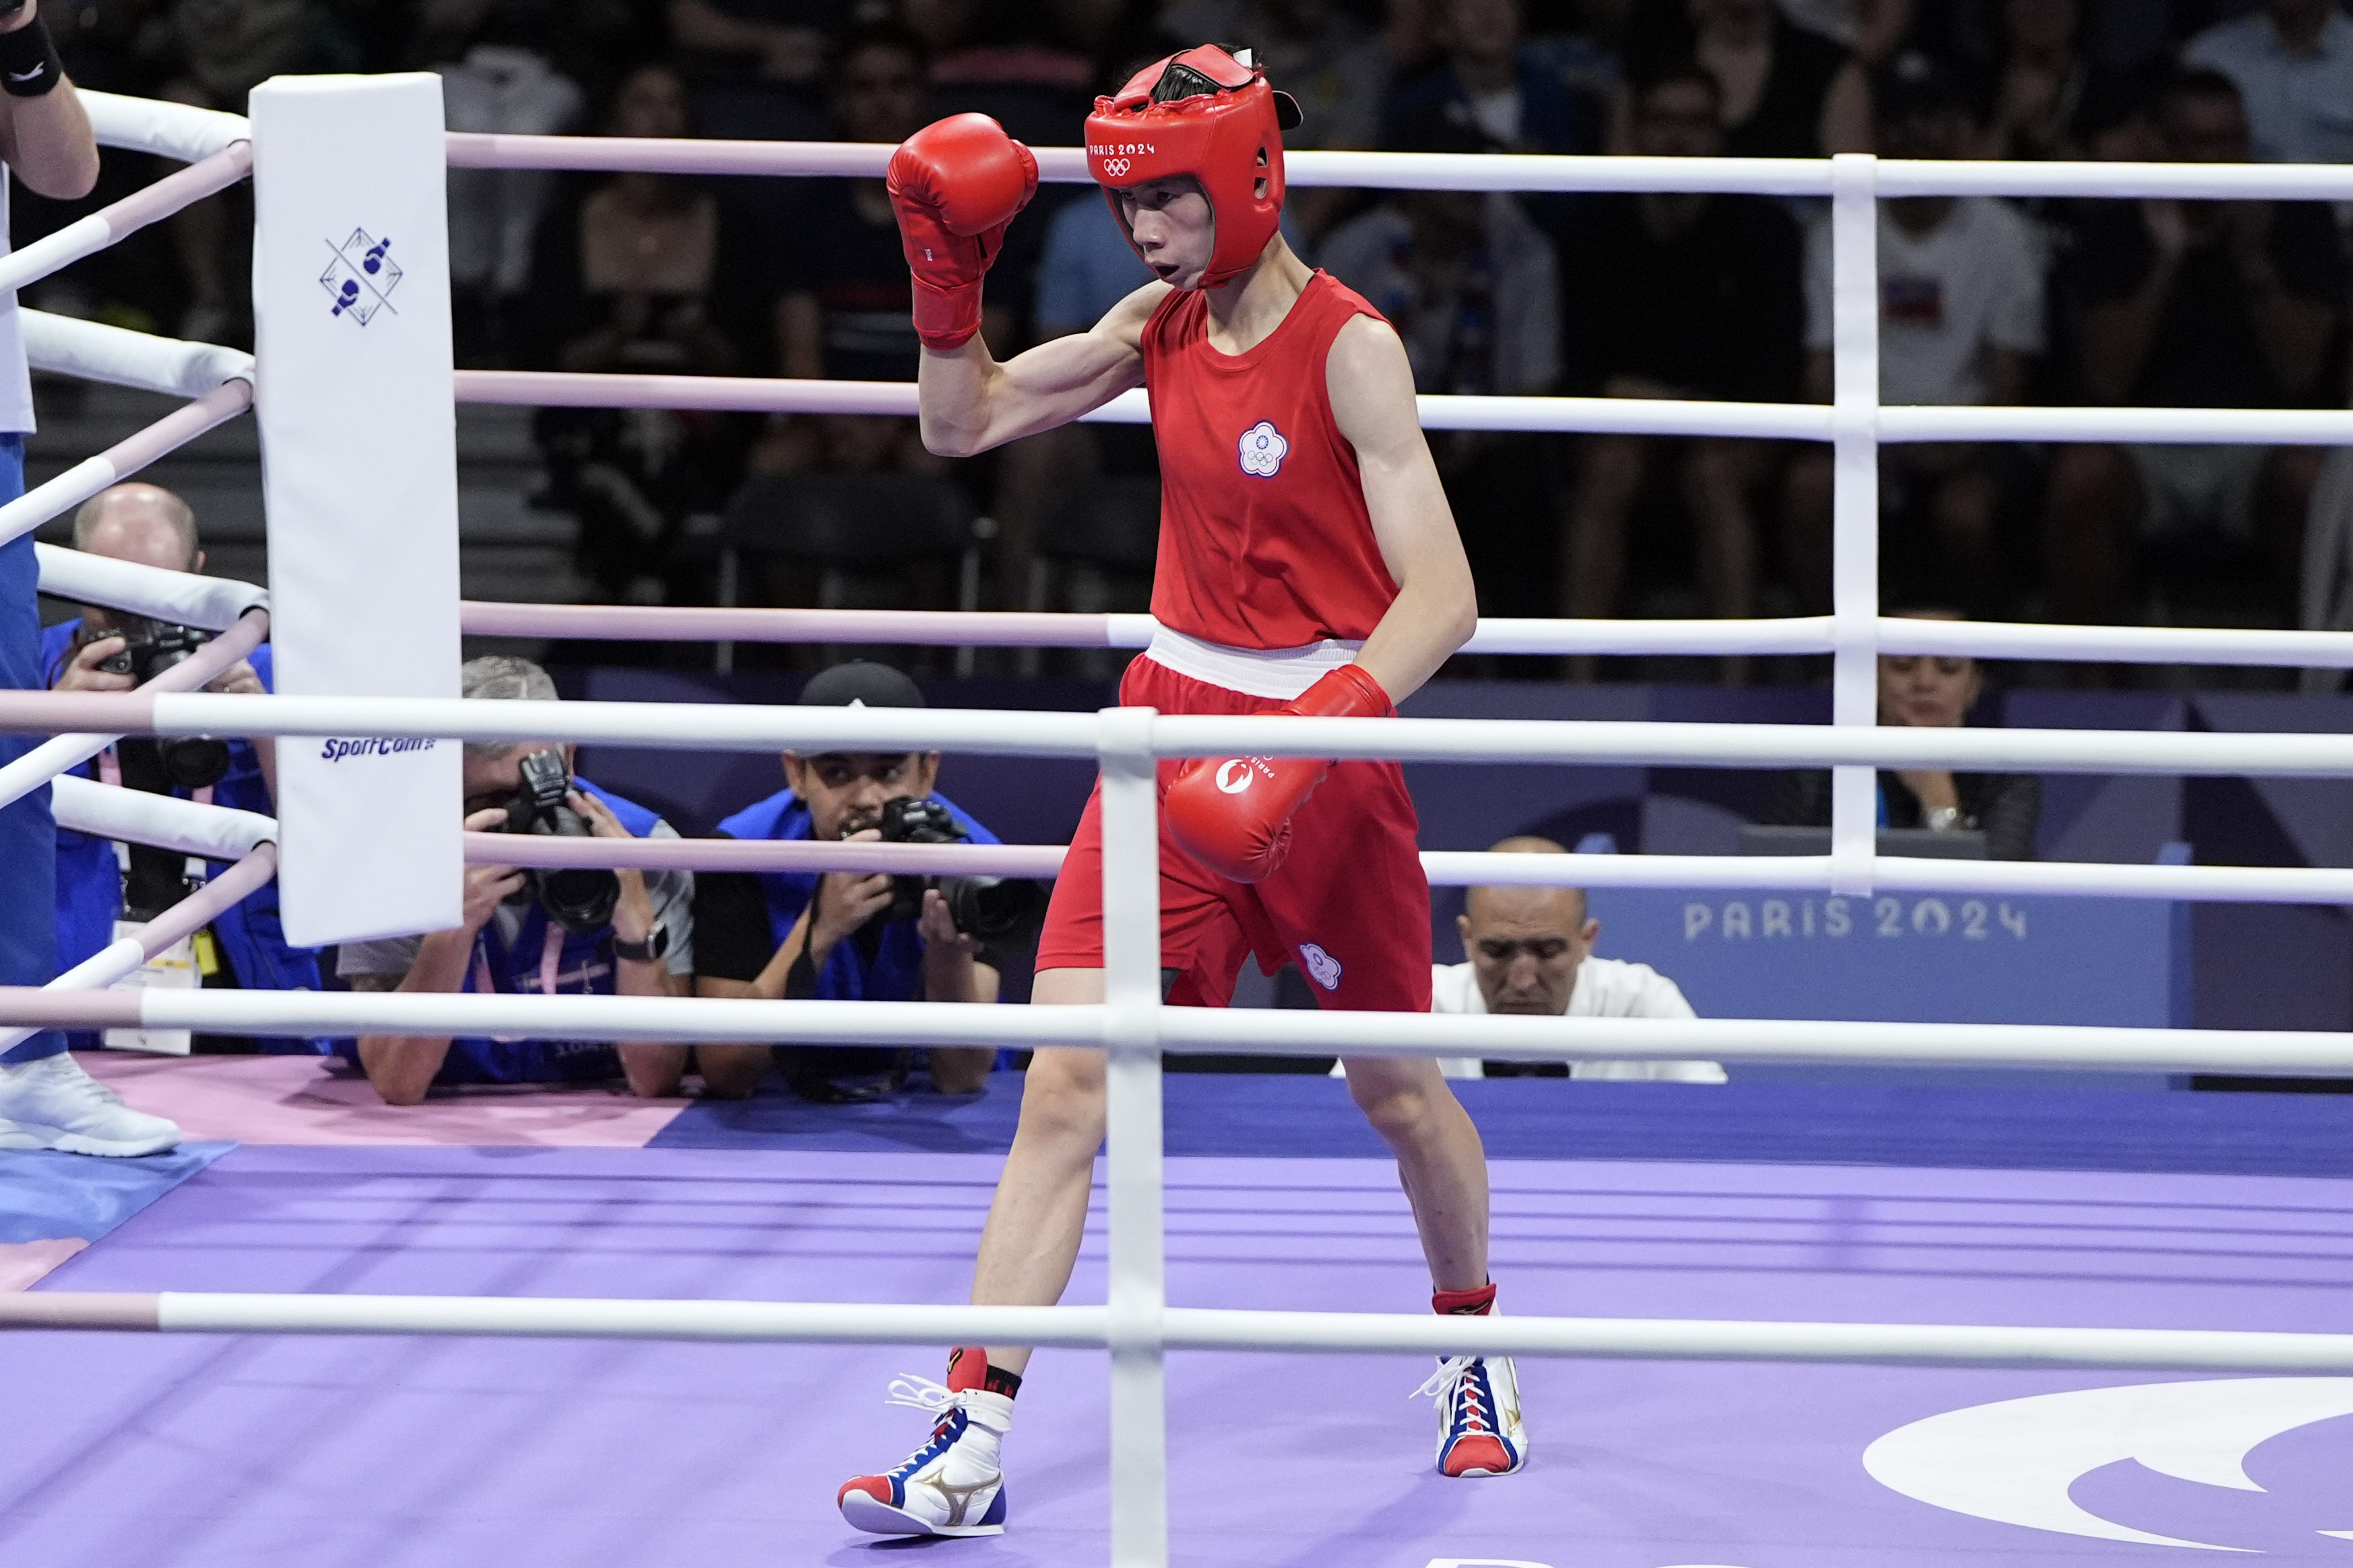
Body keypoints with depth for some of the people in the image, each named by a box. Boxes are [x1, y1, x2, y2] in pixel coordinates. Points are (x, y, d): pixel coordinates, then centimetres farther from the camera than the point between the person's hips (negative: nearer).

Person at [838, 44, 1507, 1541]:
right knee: (1068, 1082, -8)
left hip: (1329, 740, -4)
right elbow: (966, 423, 14)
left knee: (1394, 1086, 12)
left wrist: (1308, 739, -35)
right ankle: (972, 1440, -13)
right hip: (1174, 719, 4)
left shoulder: (1348, 348, -16)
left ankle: (1476, 1351, 40)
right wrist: (948, 276, -2)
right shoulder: (1163, 322, 3)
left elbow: (1440, 595, -24)